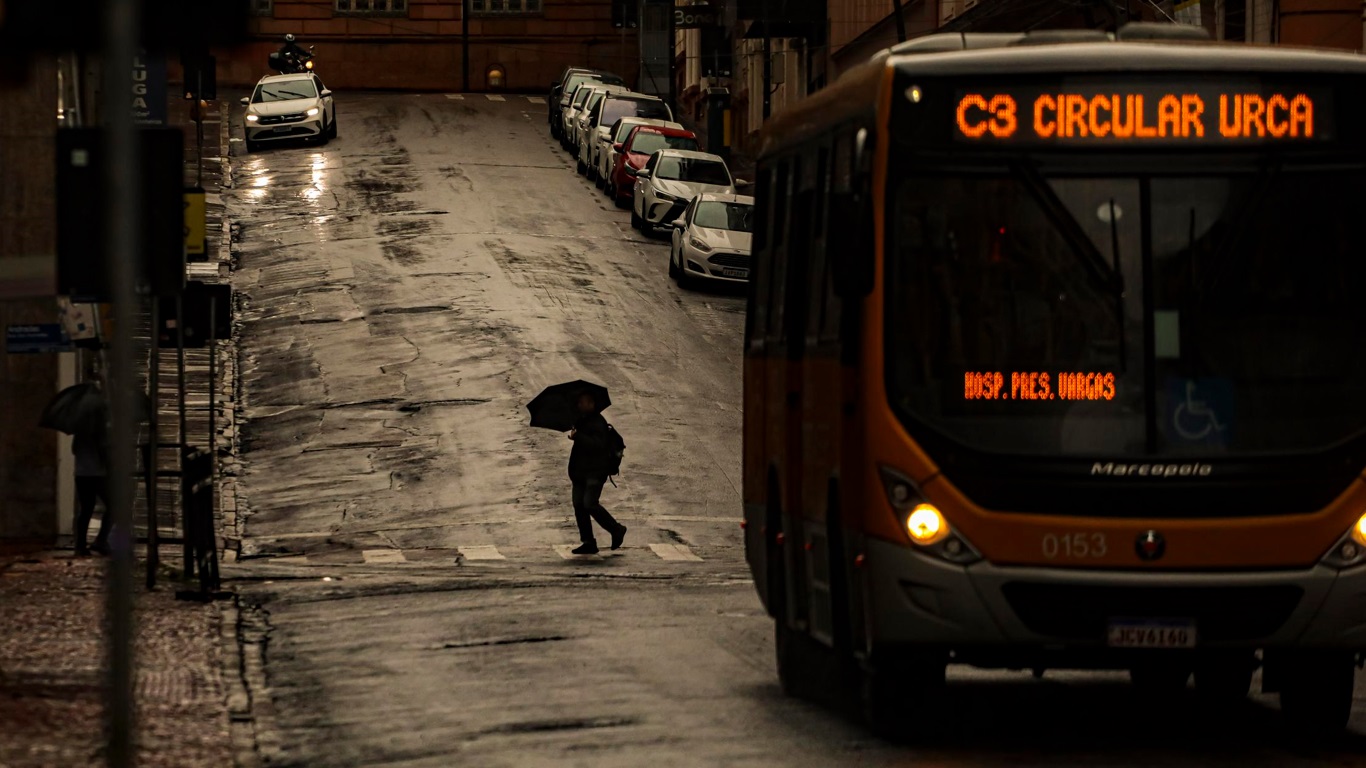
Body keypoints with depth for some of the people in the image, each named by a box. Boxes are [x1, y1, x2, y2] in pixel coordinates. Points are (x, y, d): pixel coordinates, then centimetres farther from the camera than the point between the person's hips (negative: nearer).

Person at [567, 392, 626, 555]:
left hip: (595, 472, -10)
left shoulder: (597, 422, -13)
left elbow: (597, 444, -26)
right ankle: (588, 543, 6)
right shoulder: (582, 421, 18)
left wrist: (577, 437, -26)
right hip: (581, 471, 10)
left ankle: (616, 530, 2)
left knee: (590, 504, -17)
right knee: (579, 505, 2)